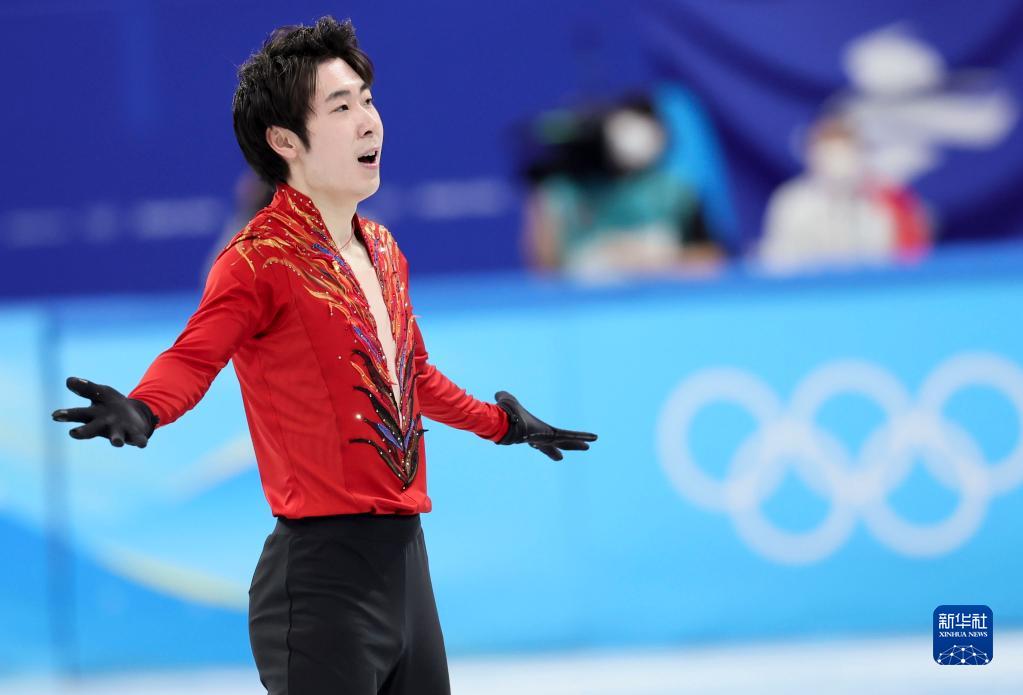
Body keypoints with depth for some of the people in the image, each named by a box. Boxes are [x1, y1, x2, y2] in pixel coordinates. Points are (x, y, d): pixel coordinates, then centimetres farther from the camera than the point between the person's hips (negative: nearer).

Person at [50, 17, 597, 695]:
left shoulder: (382, 250, 15)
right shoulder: (262, 257, -9)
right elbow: (194, 357, -21)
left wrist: (504, 424, 41)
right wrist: (140, 411, -41)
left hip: (406, 557, 8)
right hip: (326, 570, -8)